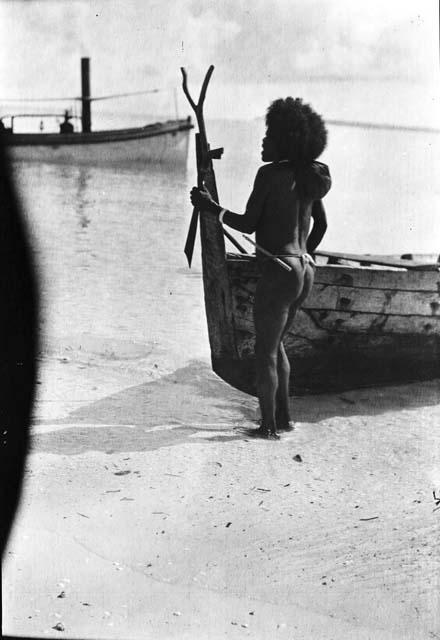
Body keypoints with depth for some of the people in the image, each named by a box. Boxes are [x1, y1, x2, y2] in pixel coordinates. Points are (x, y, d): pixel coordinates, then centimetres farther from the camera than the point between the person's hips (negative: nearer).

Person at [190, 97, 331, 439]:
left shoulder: (270, 173, -13)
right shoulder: (310, 177, 10)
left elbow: (247, 224, -13)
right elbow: (322, 224, 22)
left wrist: (212, 207, -4)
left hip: (278, 272, -8)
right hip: (305, 272, 8)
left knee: (265, 352, 6)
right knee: (275, 343, 23)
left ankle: (269, 426, 13)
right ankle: (284, 417, 28)